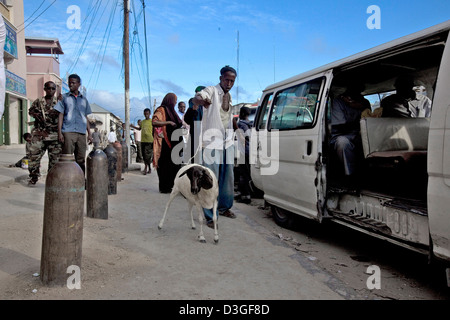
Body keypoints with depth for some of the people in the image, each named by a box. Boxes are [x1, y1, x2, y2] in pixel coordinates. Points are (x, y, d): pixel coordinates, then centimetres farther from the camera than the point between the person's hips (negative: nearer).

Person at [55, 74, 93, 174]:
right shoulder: (64, 97, 10)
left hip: (81, 133, 3)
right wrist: (59, 132, -4)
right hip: (68, 132, -2)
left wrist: (89, 133, 12)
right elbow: (60, 115, 5)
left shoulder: (84, 99, 17)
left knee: (81, 160, 4)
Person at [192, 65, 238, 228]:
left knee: (228, 178, 14)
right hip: (212, 142, -7)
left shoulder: (229, 96, 15)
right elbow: (196, 98, -29)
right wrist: (202, 101, -53)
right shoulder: (211, 91, -8)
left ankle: (224, 207, 31)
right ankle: (210, 216, 0)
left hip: (227, 142, 8)